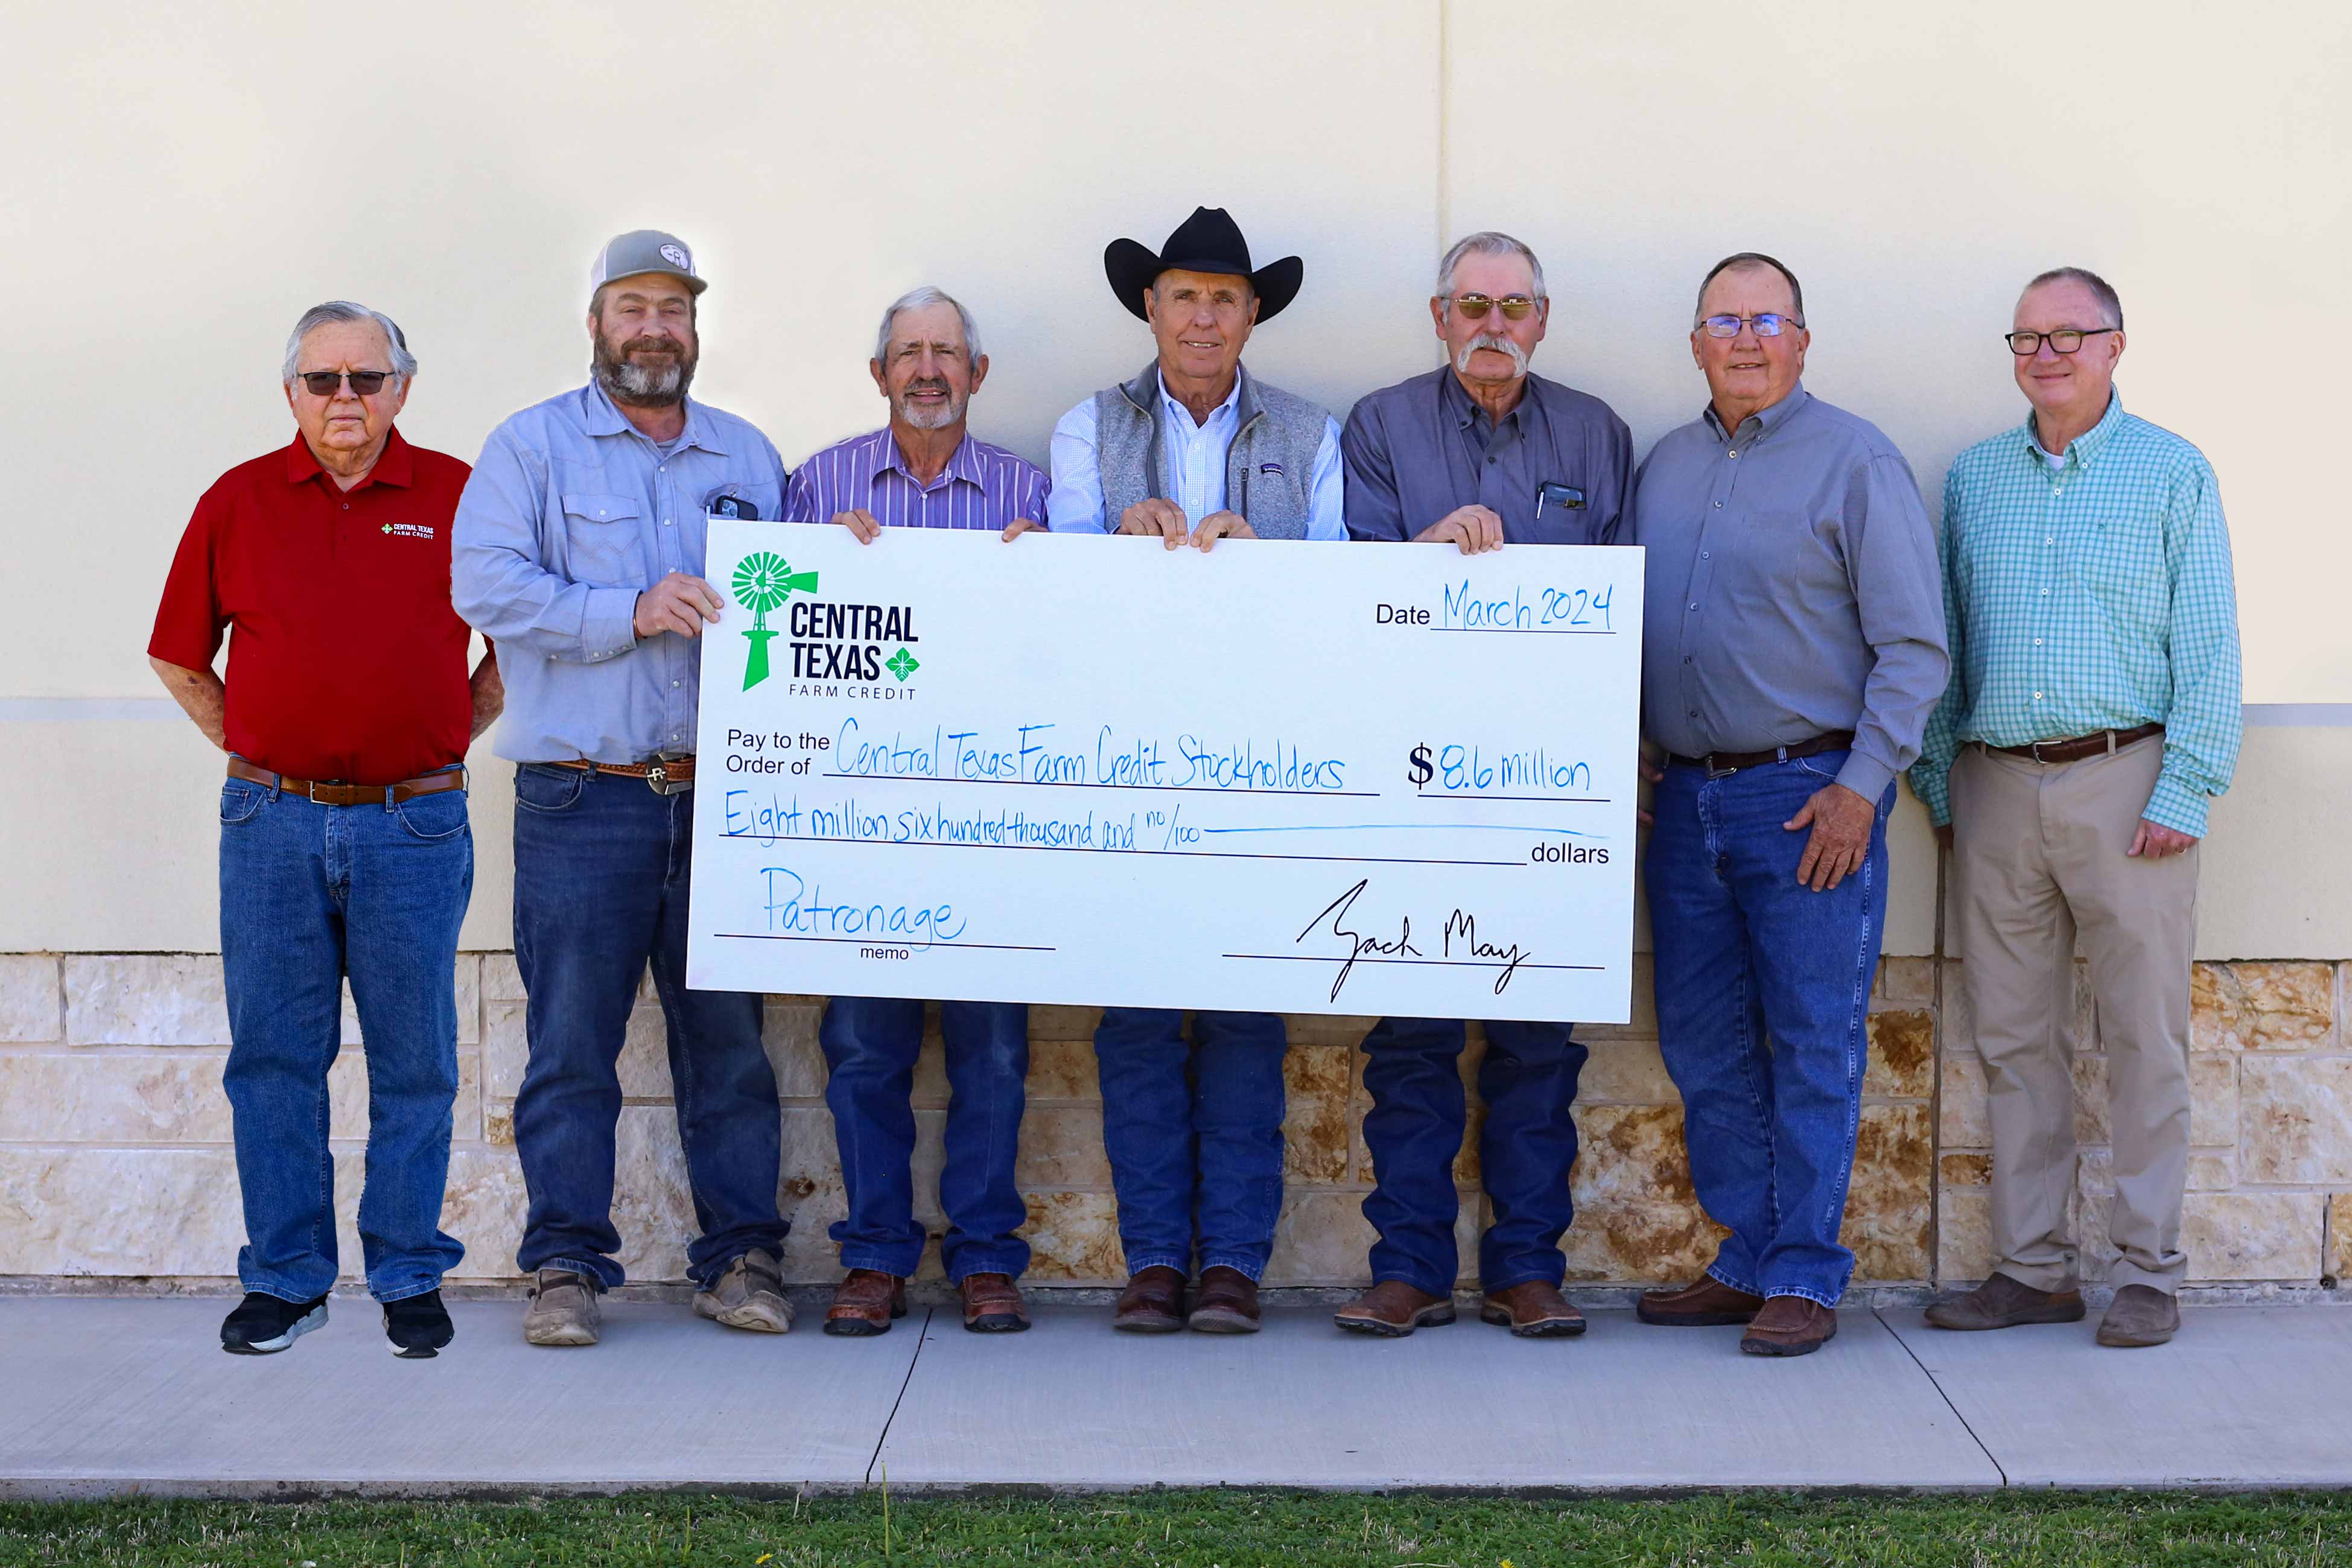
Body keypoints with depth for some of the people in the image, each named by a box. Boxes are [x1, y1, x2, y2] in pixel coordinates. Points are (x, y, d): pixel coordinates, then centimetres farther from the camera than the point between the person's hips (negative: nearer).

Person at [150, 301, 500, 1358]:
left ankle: (409, 1276, 15)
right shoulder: (238, 500, 6)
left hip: (414, 824, -1)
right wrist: (252, 751, 8)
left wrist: (448, 739, 7)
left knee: (415, 1061, 4)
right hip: (272, 823, 1)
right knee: (272, 1056, 5)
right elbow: (178, 656, 14)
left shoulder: (459, 497, 2)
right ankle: (284, 1277, 15)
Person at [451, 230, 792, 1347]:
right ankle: (567, 1264, 7)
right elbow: (486, 584, -7)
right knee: (570, 1039, -2)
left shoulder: (748, 456, 18)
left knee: (730, 1036, 4)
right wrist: (631, 612, -14)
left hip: (721, 794, 3)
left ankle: (740, 1255, 13)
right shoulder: (532, 447, 7)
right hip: (582, 799, -3)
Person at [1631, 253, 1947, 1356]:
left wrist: (1861, 786, -13)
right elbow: (1630, 630, 20)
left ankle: (1804, 1277, 6)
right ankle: (1748, 1257, 20)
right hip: (1687, 796, 6)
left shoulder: (1854, 460, -4)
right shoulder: (1664, 467, 15)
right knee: (1702, 1042, 9)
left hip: (1811, 793, -6)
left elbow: (1916, 646, -7)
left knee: (1813, 1045, -2)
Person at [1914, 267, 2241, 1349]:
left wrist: (2185, 792, -10)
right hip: (1998, 785, 4)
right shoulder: (1973, 479, 13)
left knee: (2144, 1035, -1)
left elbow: (2208, 646, -1)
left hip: (2125, 780, -3)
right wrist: (1937, 787, 8)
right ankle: (2033, 1268, 13)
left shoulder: (2172, 474, 3)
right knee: (2014, 1037, 6)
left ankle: (2148, 1272, 7)